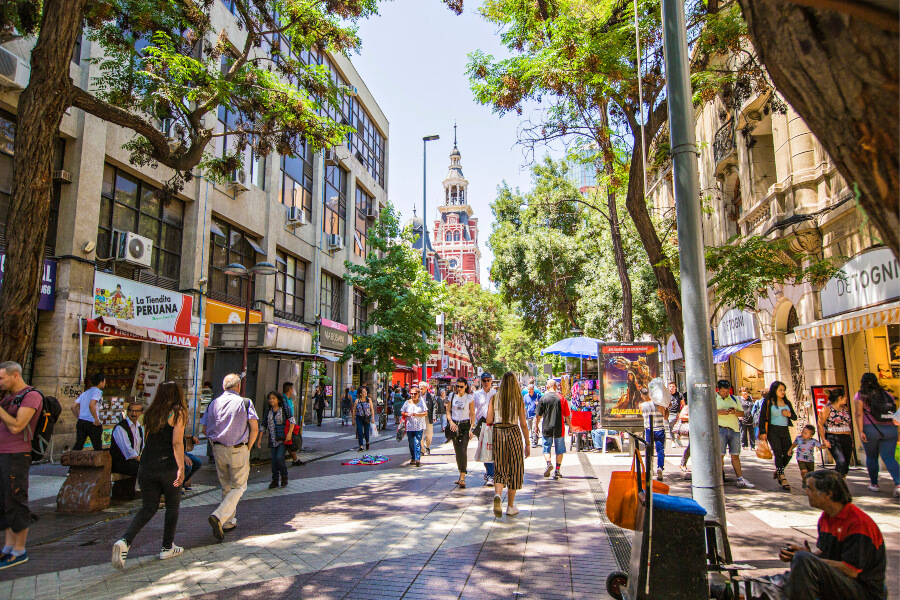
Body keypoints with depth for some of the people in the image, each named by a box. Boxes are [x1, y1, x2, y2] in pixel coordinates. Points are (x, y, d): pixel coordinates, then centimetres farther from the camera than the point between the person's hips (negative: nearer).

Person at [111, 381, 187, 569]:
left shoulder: (150, 414, 9)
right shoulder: (177, 413, -8)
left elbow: (148, 440, 14)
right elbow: (177, 443, -17)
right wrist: (181, 467, -17)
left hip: (147, 467, 5)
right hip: (167, 467, -5)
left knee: (148, 508, 13)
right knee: (172, 506, 14)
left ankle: (124, 541, -8)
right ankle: (167, 548, 21)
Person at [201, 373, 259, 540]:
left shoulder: (213, 403, 4)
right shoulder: (245, 403, -8)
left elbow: (205, 429, 9)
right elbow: (255, 428, -11)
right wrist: (248, 447, 1)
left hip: (218, 449, 5)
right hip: (238, 450, -5)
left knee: (226, 487, 17)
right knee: (238, 486, 5)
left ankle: (228, 522, 23)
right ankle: (219, 516, -14)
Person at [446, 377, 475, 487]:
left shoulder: (470, 397, -2)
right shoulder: (452, 395, 5)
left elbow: (472, 414, 0)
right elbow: (448, 411, 10)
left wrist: (471, 428, -8)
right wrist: (451, 422, -7)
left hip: (465, 425, -3)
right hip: (454, 425, 3)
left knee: (463, 450, -13)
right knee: (457, 451, 8)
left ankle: (462, 478, -12)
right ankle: (461, 475, 21)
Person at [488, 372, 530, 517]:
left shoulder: (494, 398, 1)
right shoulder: (519, 399, -2)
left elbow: (489, 420, -2)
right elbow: (523, 424, -2)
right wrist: (527, 444, 5)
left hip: (498, 433, 2)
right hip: (514, 433, -1)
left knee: (500, 469, 11)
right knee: (514, 469, 10)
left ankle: (497, 495, -17)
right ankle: (510, 507, 17)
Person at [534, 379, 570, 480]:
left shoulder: (543, 398, -4)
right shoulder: (561, 398, -2)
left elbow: (538, 415, -1)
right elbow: (567, 415, 1)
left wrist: (536, 426, 12)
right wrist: (570, 426, 14)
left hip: (547, 428, -1)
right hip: (559, 429, 1)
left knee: (546, 449, 10)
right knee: (559, 450, 12)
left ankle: (549, 463, -14)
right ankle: (557, 471, 9)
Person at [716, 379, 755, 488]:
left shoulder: (734, 399, 17)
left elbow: (742, 413, 15)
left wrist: (735, 412, -6)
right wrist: (720, 412, -17)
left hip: (734, 429, 4)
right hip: (720, 429, -4)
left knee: (735, 455, 6)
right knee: (720, 454, -3)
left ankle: (740, 479, 9)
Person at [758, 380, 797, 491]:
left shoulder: (787, 402, 13)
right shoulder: (768, 402, -2)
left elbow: (795, 417, 18)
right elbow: (762, 417, -5)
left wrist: (789, 414, -6)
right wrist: (763, 432, -13)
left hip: (785, 430, 5)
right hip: (773, 431, -5)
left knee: (788, 454, 2)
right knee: (778, 453, -9)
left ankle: (778, 471, 27)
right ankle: (782, 478, -7)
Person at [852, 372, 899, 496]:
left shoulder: (860, 396, 0)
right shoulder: (887, 395, 10)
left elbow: (858, 414, -11)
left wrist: (860, 431, -13)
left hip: (870, 429, -3)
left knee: (871, 457, 13)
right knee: (889, 458, 2)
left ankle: (874, 484, 20)